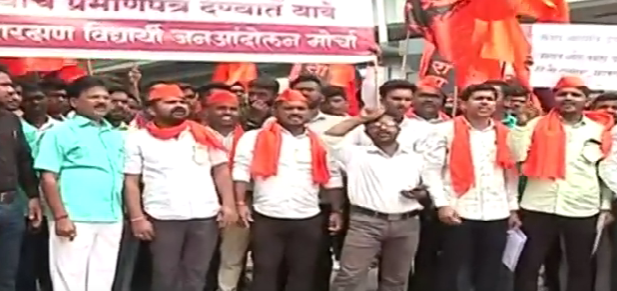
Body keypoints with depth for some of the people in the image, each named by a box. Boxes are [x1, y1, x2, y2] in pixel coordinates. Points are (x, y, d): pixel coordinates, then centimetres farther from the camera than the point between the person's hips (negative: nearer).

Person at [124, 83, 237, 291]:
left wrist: (228, 204, -3)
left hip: (205, 217, 2)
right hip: (163, 219, -2)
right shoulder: (138, 139, 2)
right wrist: (137, 218, -7)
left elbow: (221, 171, 8)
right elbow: (130, 182, 0)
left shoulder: (204, 135, 9)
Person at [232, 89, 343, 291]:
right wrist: (241, 203, -12)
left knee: (303, 274, 10)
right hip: (267, 218, -3)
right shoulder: (256, 138, 1)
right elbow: (241, 171, -3)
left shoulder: (319, 143, 11)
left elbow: (332, 178, 14)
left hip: (308, 220, 3)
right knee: (265, 272, 2)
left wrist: (336, 210, 8)